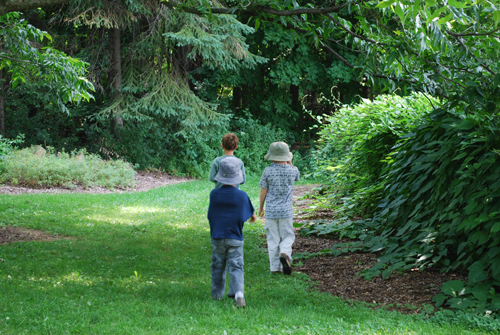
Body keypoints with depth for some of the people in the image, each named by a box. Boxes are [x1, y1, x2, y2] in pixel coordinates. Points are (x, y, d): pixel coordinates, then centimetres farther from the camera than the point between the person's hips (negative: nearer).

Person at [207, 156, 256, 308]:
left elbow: (210, 215, 3)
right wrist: (253, 216, 29)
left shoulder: (214, 194, -6)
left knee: (218, 266, 15)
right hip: (235, 238, -1)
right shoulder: (242, 196, -8)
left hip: (217, 237, 2)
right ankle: (238, 293, -20)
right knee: (236, 267, -1)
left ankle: (217, 294, 25)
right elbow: (248, 213, 6)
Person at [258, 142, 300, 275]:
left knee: (273, 239, 7)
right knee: (288, 236, 11)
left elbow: (263, 191, -3)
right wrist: (289, 163, 13)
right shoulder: (292, 170, -4)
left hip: (271, 211, 0)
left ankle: (275, 267, 8)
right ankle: (285, 253, -19)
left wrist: (261, 207, 11)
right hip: (286, 210, 0)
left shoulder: (268, 171, -9)